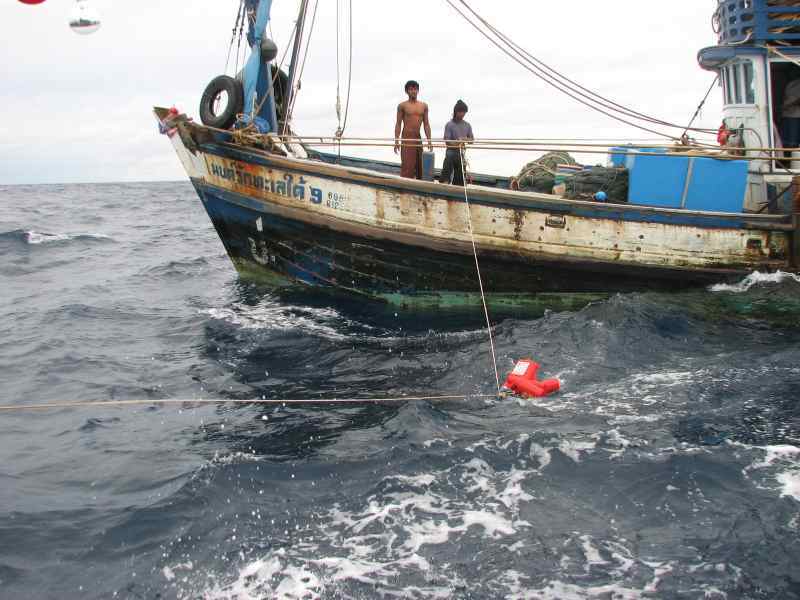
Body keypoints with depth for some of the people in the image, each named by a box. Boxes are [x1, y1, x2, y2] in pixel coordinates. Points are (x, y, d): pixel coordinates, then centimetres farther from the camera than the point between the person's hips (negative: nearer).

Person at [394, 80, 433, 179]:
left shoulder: (424, 106, 11)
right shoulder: (402, 106, 1)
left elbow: (426, 124, 11)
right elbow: (398, 124, -1)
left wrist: (429, 141, 4)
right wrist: (396, 141, -9)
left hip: (418, 138, 5)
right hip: (407, 138, -4)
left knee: (420, 166, 6)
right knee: (407, 167, -9)